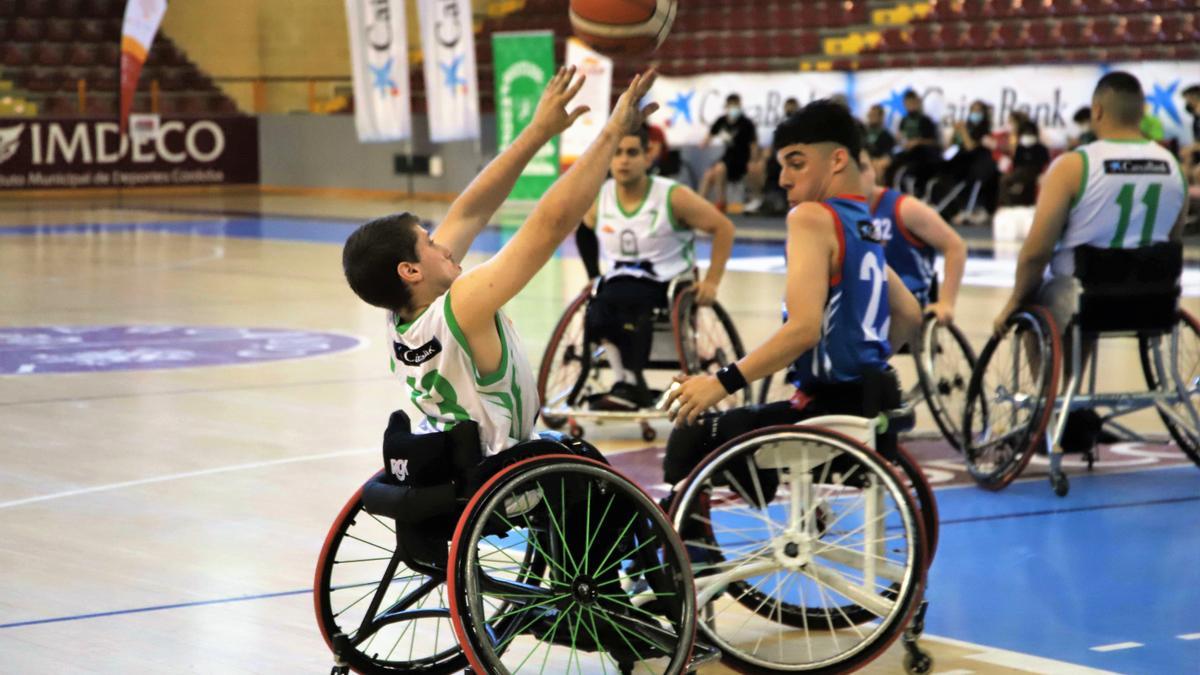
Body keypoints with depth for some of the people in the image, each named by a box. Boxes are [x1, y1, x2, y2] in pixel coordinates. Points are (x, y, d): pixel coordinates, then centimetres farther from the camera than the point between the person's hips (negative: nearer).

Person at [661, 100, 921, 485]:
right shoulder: (863, 224, 15)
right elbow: (909, 315, 22)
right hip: (871, 405, 10)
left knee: (690, 442, -6)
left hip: (832, 407, -10)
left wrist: (722, 382, -24)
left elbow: (804, 328, -24)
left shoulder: (812, 218, -13)